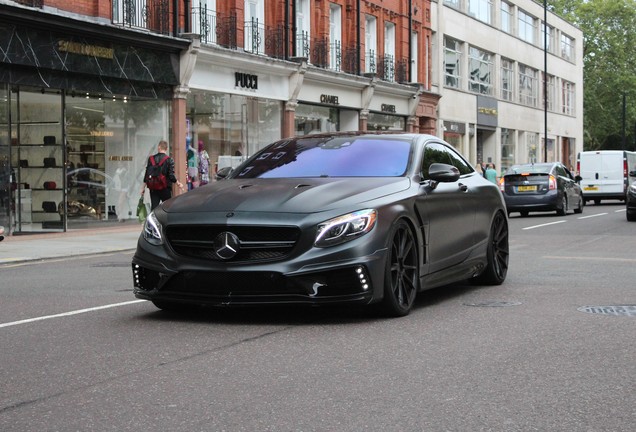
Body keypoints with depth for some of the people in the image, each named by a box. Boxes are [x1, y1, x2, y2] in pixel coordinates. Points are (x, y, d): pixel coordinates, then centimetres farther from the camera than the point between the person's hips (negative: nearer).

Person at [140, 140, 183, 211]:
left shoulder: (151, 159, 1)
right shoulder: (169, 160, -9)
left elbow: (147, 174, 2)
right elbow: (171, 176, -12)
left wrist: (143, 187, 10)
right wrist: (179, 184, 4)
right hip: (165, 188, -2)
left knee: (154, 207, 3)